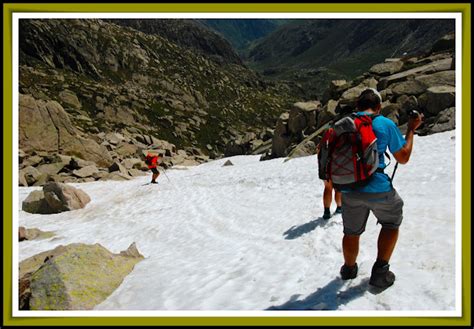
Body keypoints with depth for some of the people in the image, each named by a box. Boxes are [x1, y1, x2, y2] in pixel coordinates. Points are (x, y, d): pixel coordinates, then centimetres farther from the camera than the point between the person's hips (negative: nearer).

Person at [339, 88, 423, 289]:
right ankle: (380, 271, 19)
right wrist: (411, 130, 14)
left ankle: (349, 269, 40)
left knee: (351, 233, 19)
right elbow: (403, 158, 4)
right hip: (378, 189, -3)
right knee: (391, 223, 23)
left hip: (349, 191, 3)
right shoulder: (386, 124, -4)